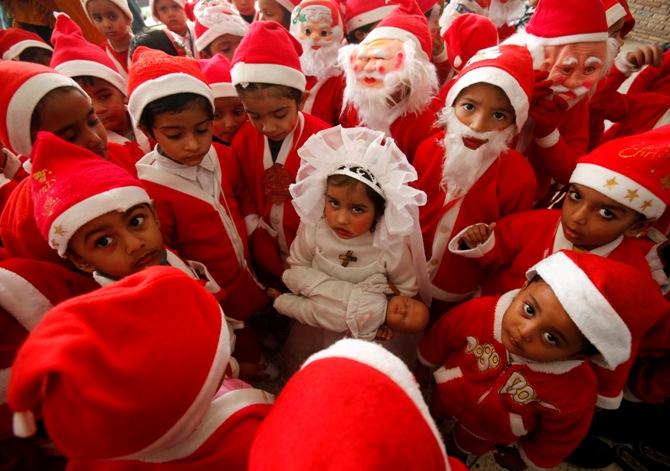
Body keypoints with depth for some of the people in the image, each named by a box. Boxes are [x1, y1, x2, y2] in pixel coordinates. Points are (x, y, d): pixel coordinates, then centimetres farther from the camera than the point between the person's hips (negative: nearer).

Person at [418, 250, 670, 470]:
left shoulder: (575, 391, -38)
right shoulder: (478, 313, -39)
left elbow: (559, 437, -15)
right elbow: (438, 339, -16)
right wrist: (425, 366, 2)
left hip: (487, 434, -1)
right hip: (444, 395, 1)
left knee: (467, 444, 33)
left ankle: (461, 450, 67)